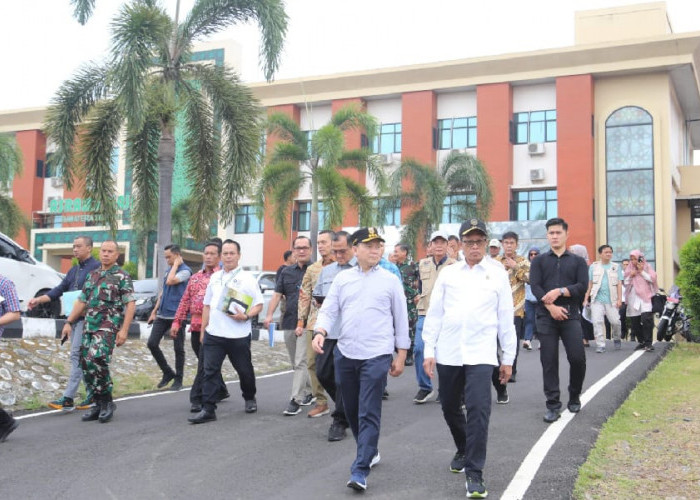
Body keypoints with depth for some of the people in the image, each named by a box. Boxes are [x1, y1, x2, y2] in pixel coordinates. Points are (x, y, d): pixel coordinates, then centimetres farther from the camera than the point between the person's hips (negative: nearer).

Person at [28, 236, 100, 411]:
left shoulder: (97, 267, -7)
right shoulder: (74, 270, 19)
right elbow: (59, 290, 18)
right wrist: (38, 300, 7)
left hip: (87, 317, -9)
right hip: (74, 317, 9)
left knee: (77, 355, -12)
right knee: (84, 357, 11)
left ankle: (68, 399, -13)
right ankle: (93, 394, 19)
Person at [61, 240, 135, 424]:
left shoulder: (122, 276, -2)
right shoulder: (92, 275, 18)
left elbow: (130, 305, -8)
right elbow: (81, 302, 21)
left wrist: (124, 330, -15)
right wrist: (69, 322, 13)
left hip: (108, 327, -7)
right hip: (89, 327, 7)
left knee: (96, 360, -22)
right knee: (86, 365, 4)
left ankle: (107, 402, -7)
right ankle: (99, 404, 15)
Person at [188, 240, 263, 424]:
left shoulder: (247, 278, -2)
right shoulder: (214, 277, 13)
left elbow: (259, 305, -3)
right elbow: (207, 305, 18)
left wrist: (246, 316, -21)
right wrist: (203, 330, 15)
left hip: (238, 335, -3)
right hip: (213, 334, 4)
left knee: (244, 370, 11)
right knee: (210, 371, -4)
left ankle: (249, 399, 35)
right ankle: (208, 409, -3)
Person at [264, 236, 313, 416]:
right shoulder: (286, 272, 14)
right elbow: (277, 295, 9)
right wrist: (269, 315, -5)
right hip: (288, 323, 6)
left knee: (300, 362, -11)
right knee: (296, 363, 14)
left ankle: (296, 400, -11)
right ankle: (308, 393, 28)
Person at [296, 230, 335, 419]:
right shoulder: (312, 269, 13)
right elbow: (304, 296, 13)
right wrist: (300, 322, 9)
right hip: (314, 323, 5)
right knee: (312, 362, 4)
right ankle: (321, 402, 15)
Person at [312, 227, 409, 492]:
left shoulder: (390, 280, 1)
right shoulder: (342, 279, 7)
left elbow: (400, 319, 5)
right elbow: (329, 310, 4)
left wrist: (401, 355, 4)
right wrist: (320, 332, -17)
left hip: (376, 355, -4)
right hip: (345, 353, 4)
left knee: (369, 413, -8)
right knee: (351, 409, 15)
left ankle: (360, 471, -8)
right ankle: (369, 452, 35)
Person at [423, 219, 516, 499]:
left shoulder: (497, 273, 4)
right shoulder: (448, 274, 7)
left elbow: (506, 317, 6)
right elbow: (434, 314, 7)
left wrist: (508, 358, 6)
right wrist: (429, 351, 2)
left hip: (481, 354, -3)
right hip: (448, 353, 3)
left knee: (478, 410, -12)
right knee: (450, 408, 14)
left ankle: (474, 473, -3)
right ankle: (463, 450, 41)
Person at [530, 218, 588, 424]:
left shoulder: (578, 261, 13)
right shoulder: (539, 261, 13)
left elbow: (582, 286, -1)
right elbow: (535, 287, -1)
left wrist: (559, 291, -14)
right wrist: (551, 307, -14)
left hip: (570, 315, 0)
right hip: (546, 316, 0)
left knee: (577, 358, -7)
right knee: (549, 361, -2)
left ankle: (574, 397, 17)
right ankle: (553, 405, 5)